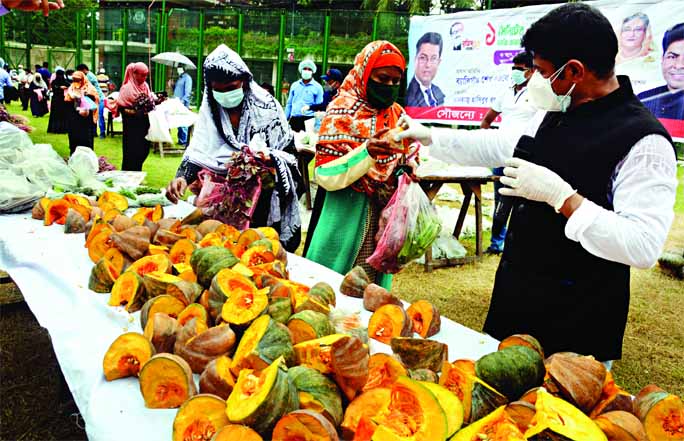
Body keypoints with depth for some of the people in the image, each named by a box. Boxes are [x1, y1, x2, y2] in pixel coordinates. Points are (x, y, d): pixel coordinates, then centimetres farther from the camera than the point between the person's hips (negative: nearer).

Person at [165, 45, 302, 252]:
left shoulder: (266, 106, -10)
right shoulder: (210, 109, -3)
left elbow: (287, 151, -6)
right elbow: (199, 151, -9)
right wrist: (183, 176, -27)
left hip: (263, 198, -2)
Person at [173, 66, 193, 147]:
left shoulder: (187, 78, -5)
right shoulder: (179, 78, 22)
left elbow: (188, 92, -15)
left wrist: (183, 100, -23)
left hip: (183, 104, -9)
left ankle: (184, 141, -8)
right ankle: (180, 140, 15)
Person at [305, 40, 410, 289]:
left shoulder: (398, 114, 9)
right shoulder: (342, 111, -9)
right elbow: (325, 176, -16)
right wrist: (367, 152, -28)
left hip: (386, 216, 5)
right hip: (349, 215, -5)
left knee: (374, 287, 12)